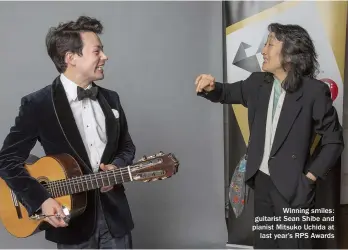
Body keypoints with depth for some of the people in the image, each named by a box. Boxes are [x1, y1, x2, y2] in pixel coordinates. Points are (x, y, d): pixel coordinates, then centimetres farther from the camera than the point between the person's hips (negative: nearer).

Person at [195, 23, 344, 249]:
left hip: (292, 186, -6)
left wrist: (309, 178, -11)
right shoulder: (258, 82, 0)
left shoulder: (314, 91, -16)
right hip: (262, 180, 6)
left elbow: (334, 141, -9)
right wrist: (211, 87, -6)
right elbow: (228, 92, 17)